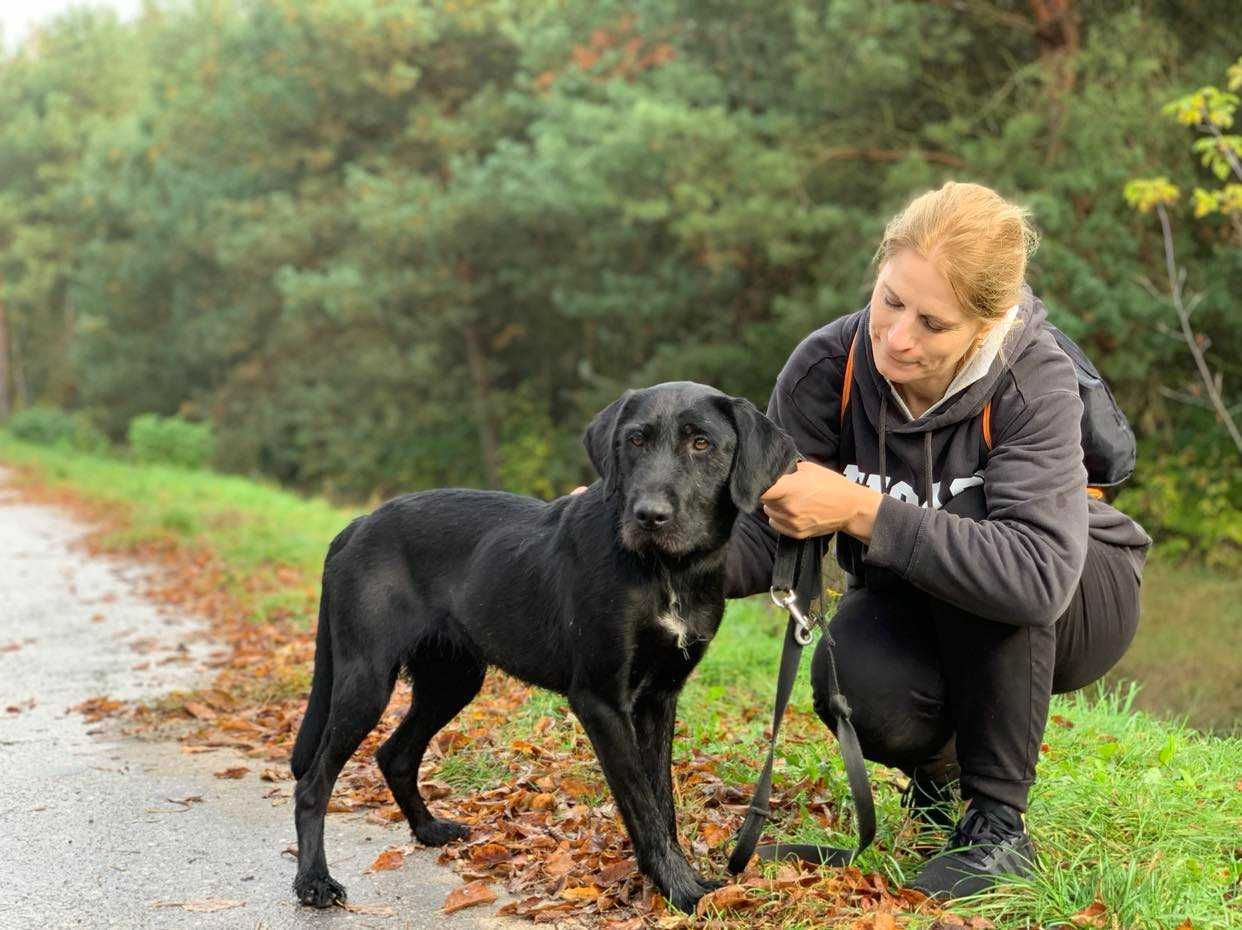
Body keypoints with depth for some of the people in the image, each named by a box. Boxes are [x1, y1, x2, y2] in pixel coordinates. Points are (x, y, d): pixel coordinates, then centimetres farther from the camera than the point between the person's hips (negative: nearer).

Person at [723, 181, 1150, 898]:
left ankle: (999, 821, -20)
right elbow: (766, 537, -16)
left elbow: (1038, 575, -44)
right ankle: (936, 760, 8)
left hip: (1079, 597, -2)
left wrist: (861, 510, -44)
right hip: (917, 604, 2)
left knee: (969, 516, -35)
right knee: (861, 692, -32)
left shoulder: (1036, 381, -31)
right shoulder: (826, 369, -21)